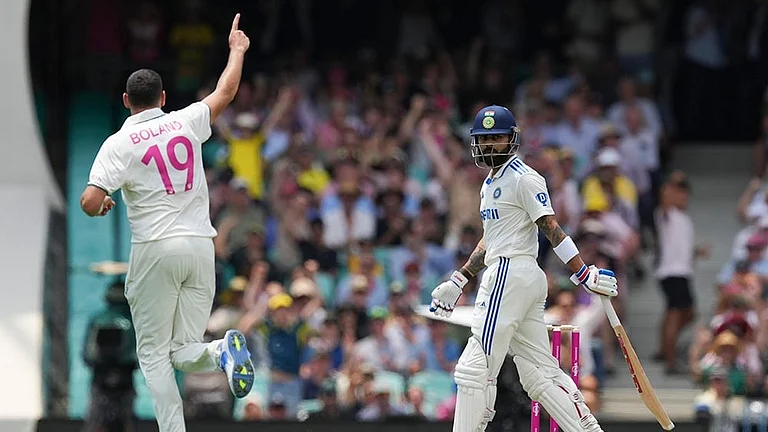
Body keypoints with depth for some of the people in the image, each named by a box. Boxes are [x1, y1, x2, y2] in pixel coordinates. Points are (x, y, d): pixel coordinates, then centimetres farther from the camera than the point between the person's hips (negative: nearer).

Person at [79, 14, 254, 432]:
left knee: (154, 354, 4)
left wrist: (102, 204, 11)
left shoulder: (120, 143, -4)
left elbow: (90, 202, -13)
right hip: (200, 245, 4)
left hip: (156, 250, -3)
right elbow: (226, 92, 24)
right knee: (183, 352, 8)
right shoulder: (186, 122, 6)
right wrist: (237, 50, 40)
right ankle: (222, 351, -26)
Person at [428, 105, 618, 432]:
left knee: (475, 368, -9)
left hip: (511, 275, -10)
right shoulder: (491, 184, 21)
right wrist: (458, 281, 25)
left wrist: (584, 275, -18)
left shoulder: (524, 179, -7)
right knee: (540, 373, 6)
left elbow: (551, 229, -14)